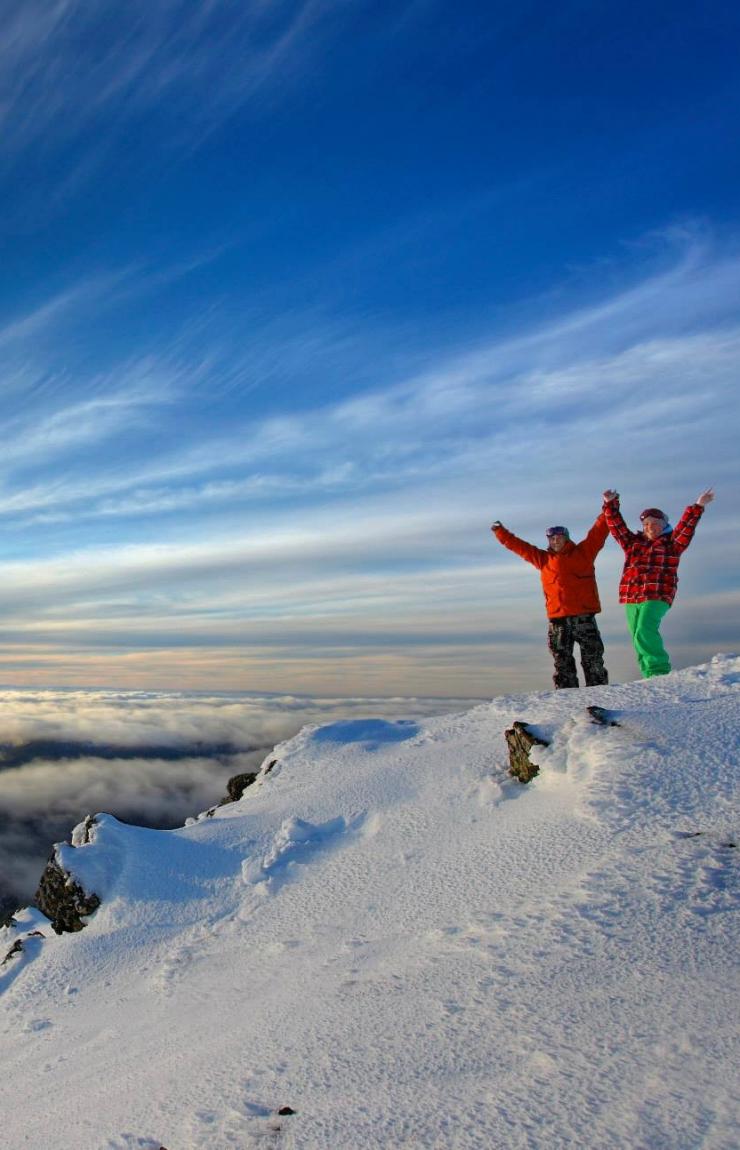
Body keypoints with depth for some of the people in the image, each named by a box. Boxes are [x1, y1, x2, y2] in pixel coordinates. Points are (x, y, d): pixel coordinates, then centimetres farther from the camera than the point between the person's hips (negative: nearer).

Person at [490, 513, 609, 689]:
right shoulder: (543, 559, 13)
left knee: (593, 659, 3)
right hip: (558, 619, 2)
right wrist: (500, 532, 16)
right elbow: (519, 546, 17)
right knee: (562, 662, 6)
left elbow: (599, 530, 7)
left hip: (584, 616, -2)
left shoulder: (583, 551, 9)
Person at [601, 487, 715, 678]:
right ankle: (650, 676, 10)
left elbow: (686, 526, -2)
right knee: (639, 639, 4)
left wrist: (698, 507, -12)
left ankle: (659, 672, -17)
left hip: (657, 597, -5)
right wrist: (610, 505, 6)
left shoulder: (672, 543, 9)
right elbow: (616, 525, 16)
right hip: (631, 598, 5)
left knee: (645, 633, -23)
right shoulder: (633, 542, 19)